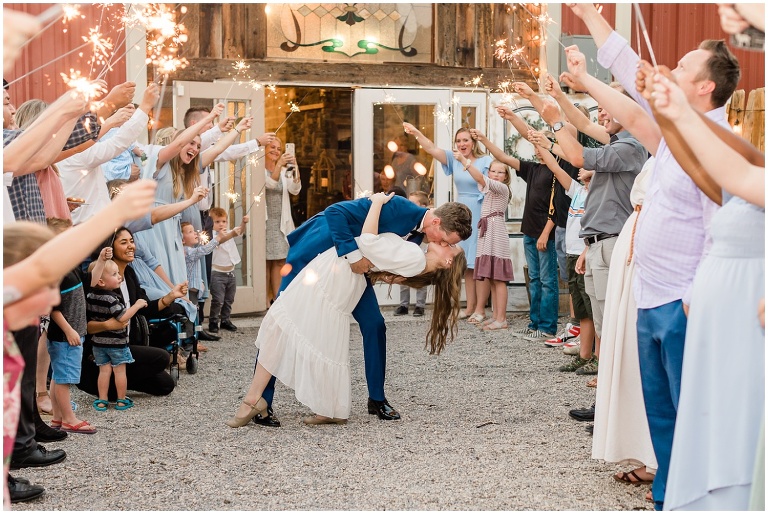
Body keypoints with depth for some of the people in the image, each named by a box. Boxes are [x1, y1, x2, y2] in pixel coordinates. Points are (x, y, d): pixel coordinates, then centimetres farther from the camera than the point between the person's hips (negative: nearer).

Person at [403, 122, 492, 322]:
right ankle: (470, 306, 16)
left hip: (480, 215, -6)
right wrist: (416, 133, -14)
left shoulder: (486, 161, -7)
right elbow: (432, 149, -2)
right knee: (467, 264, 10)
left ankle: (480, 309, 0)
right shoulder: (454, 159, 8)